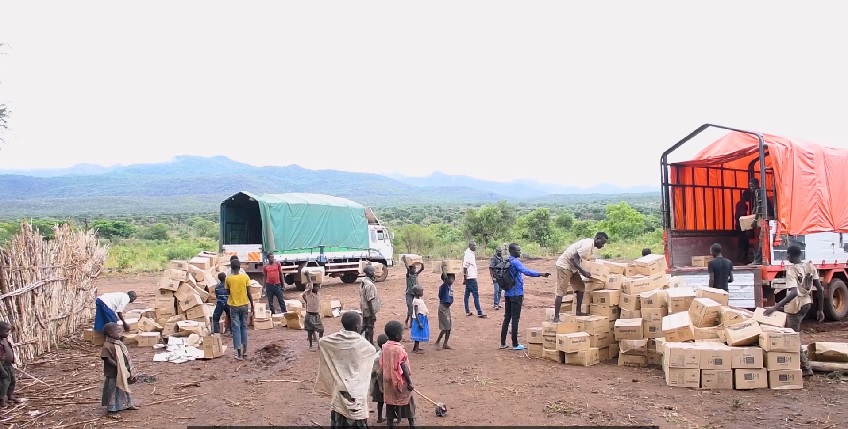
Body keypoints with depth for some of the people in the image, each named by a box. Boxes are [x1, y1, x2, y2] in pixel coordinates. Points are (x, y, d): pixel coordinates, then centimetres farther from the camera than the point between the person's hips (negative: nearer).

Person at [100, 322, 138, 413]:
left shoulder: (119, 343, 7)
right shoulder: (107, 346, -20)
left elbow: (125, 356, 13)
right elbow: (108, 359, -23)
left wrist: (128, 367, 8)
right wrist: (118, 366, -25)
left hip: (122, 372, 9)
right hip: (113, 373, -9)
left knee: (124, 387, 20)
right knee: (113, 390, 1)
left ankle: (127, 404, 33)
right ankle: (112, 408, 11)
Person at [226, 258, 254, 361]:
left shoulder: (228, 279, -7)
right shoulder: (245, 277, -6)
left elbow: (228, 292, 1)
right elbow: (249, 293, -5)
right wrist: (252, 306, 3)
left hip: (234, 306, -1)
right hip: (244, 305, 2)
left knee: (236, 329, 1)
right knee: (244, 327, 16)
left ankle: (239, 354, -2)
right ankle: (244, 350, 22)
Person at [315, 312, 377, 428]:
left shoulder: (335, 339, -8)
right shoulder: (361, 343, -17)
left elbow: (320, 342, 12)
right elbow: (374, 351, 4)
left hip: (339, 385, 4)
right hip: (355, 387, -4)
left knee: (339, 417, 16)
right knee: (356, 416, 6)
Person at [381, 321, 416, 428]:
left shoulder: (385, 347, -1)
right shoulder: (399, 349, -22)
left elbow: (382, 365, 6)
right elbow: (403, 367, -20)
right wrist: (410, 382, -14)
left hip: (388, 381, 6)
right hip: (400, 381, -6)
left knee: (391, 402, 13)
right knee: (408, 403, 11)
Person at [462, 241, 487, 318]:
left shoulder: (471, 254, 13)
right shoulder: (468, 254, -16)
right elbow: (465, 267, -20)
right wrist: (464, 278, -19)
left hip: (471, 277, 10)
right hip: (471, 277, -10)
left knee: (467, 294, 12)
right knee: (476, 295, -7)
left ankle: (467, 311, 18)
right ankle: (479, 313, -6)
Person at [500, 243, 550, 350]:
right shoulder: (515, 262, -15)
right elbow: (526, 271, -31)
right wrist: (541, 274, -39)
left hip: (507, 294, 8)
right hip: (516, 294, -8)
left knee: (507, 317, 11)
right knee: (515, 318, -3)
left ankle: (503, 343, 13)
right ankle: (515, 344, 1)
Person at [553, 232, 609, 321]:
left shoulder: (592, 246, 7)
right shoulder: (588, 245, -24)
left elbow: (583, 259, 19)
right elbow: (574, 258, -28)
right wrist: (583, 271, -26)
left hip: (572, 267, 10)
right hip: (564, 265, -10)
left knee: (580, 287, 11)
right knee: (561, 292, -10)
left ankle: (578, 311, 18)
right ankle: (556, 317, -9)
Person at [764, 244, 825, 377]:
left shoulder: (791, 270, -20)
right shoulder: (810, 267, 1)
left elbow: (794, 292, -33)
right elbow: (820, 289, 2)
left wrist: (776, 307, -37)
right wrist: (820, 310, 10)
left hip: (795, 306, -8)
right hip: (807, 304, 8)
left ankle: (806, 368, 7)